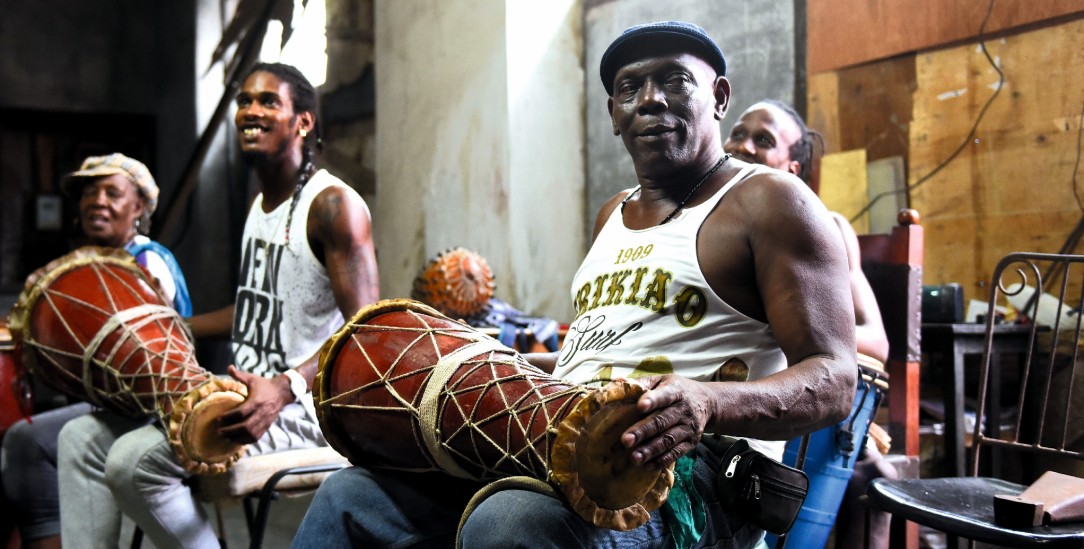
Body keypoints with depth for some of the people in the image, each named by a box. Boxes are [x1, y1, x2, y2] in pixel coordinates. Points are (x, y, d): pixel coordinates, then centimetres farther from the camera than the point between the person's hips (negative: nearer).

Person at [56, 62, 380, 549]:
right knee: (83, 437, 4)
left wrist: (286, 388, -34)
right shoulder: (259, 204, 15)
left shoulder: (333, 205, -14)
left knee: (135, 459, -24)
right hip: (242, 394, 9)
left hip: (300, 406, -9)